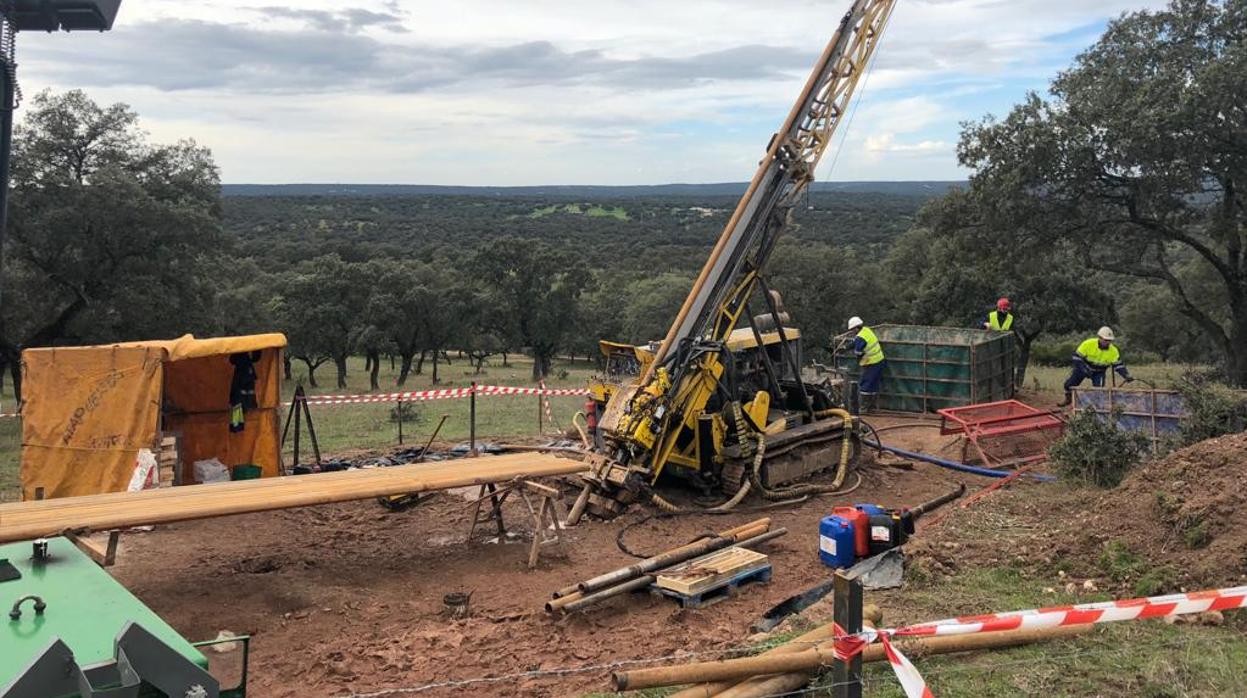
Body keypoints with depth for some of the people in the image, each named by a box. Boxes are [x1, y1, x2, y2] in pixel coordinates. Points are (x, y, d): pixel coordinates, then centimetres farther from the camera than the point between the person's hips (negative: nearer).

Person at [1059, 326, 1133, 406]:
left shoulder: (1113, 351, -20)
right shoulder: (1088, 344, -28)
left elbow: (1118, 365, -14)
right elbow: (1077, 356, -22)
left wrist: (1127, 376, -28)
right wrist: (1084, 369, -31)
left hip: (1099, 372, 1)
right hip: (1084, 367, -1)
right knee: (1069, 384, -2)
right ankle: (1068, 399, 28)